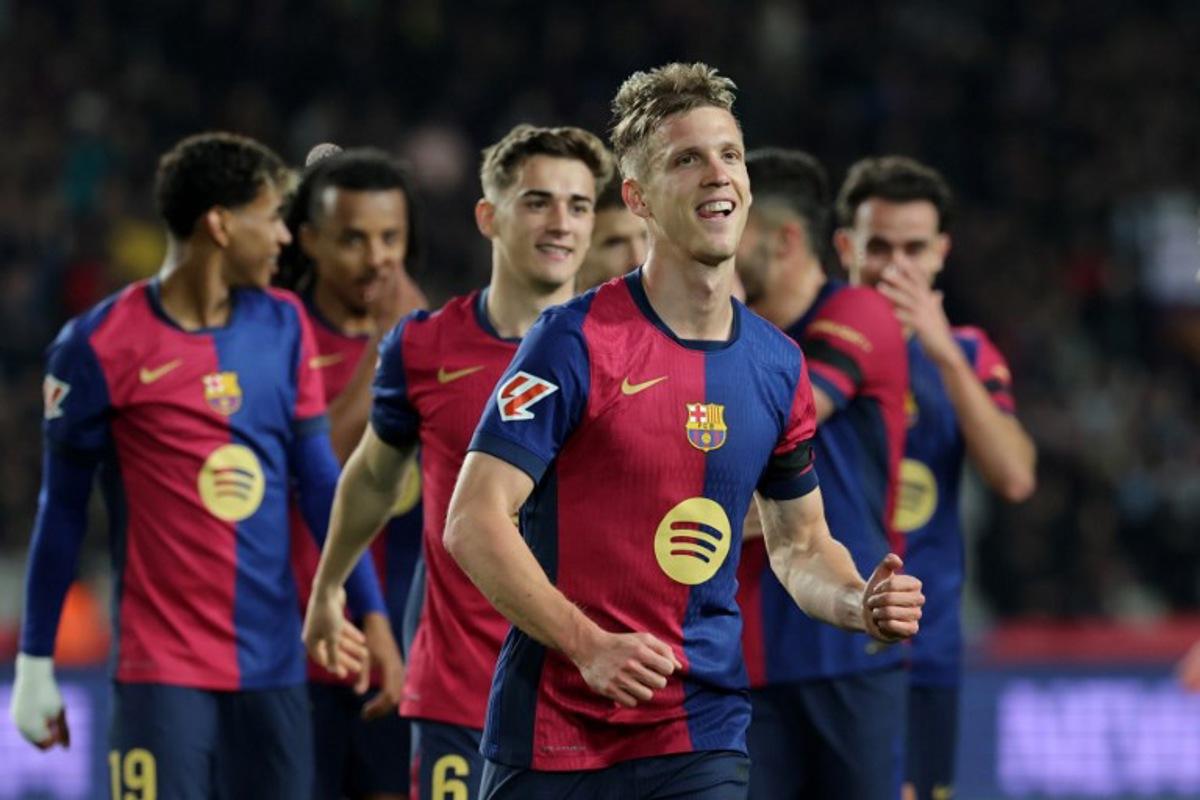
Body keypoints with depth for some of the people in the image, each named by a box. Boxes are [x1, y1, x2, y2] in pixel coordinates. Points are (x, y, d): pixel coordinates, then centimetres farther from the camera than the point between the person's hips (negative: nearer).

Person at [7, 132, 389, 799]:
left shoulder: (284, 326, 8)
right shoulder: (102, 345, -7)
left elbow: (320, 483, 11)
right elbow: (62, 511, 0)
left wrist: (371, 615, 4)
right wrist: (35, 663, 2)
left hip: (275, 667, 5)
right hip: (163, 668, -5)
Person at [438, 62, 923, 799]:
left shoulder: (778, 364, 8)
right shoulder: (576, 341, -9)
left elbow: (800, 544, 21)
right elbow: (474, 521, -13)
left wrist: (860, 603, -1)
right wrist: (589, 646, -21)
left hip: (703, 738, 4)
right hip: (556, 732, -4)